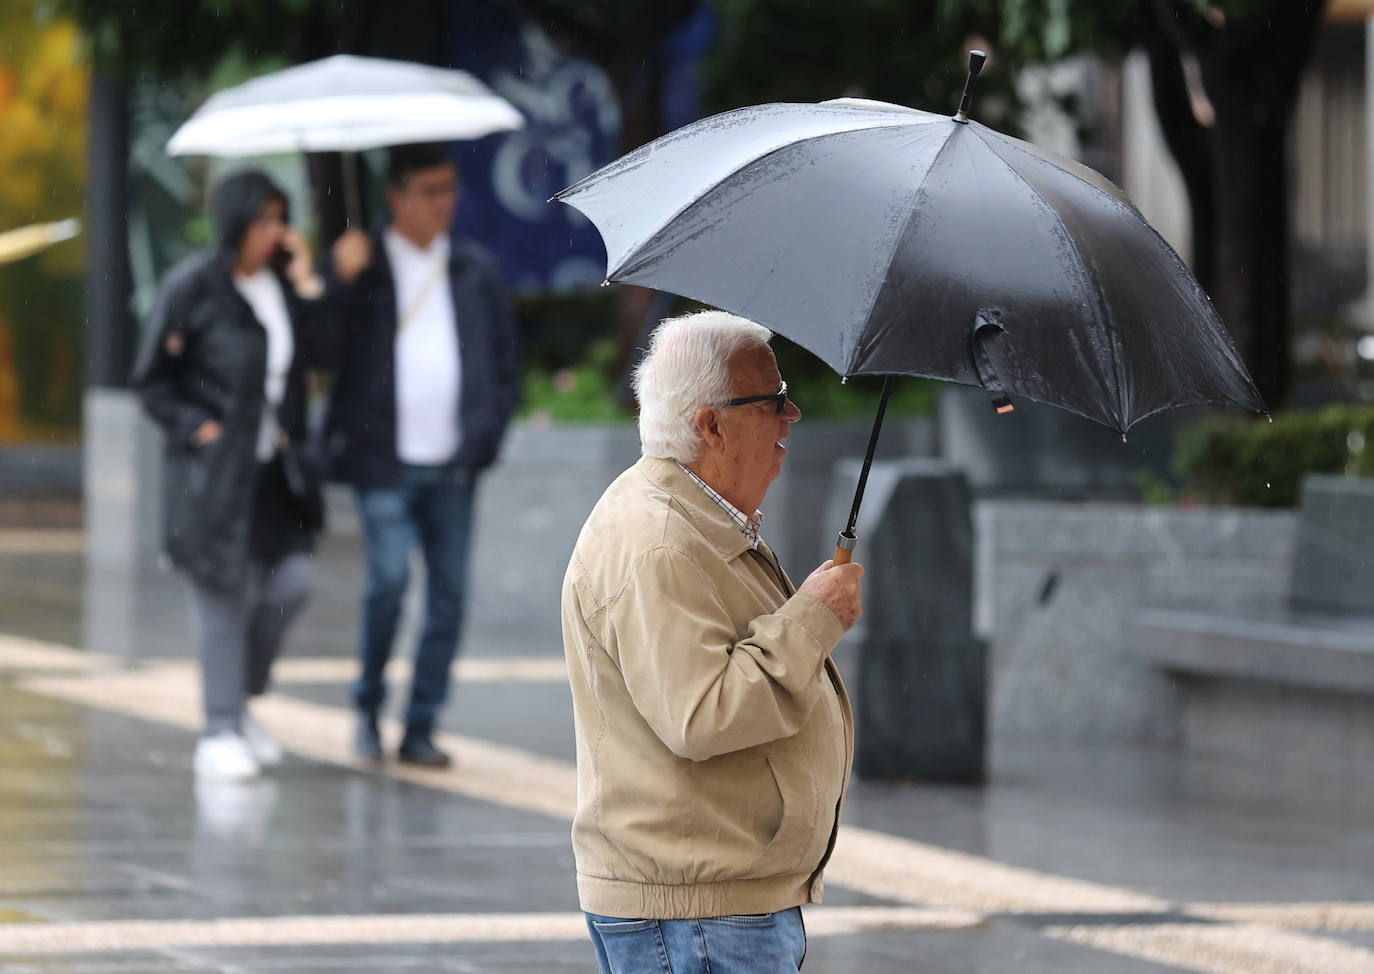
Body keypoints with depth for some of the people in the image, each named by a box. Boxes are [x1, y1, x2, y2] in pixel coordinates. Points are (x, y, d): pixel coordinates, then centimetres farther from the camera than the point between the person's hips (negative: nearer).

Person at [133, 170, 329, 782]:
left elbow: (318, 356, -1)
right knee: (221, 594, -3)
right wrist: (199, 429, -12)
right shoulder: (192, 288, -9)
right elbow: (153, 381, -4)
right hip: (211, 472, -5)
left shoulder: (281, 282, 7)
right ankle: (220, 735, 3)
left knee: (292, 582, -1)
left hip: (273, 468, 5)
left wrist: (306, 289, -7)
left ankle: (242, 698, 22)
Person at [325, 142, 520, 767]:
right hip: (385, 461, -4)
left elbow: (505, 361, 16)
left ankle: (420, 730, 10)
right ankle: (368, 708, 5)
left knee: (449, 594, 2)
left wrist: (485, 433, 4)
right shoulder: (361, 268, 2)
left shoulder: (474, 270, 12)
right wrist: (339, 280, -18)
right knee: (390, 579, -15)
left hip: (453, 464, 4)